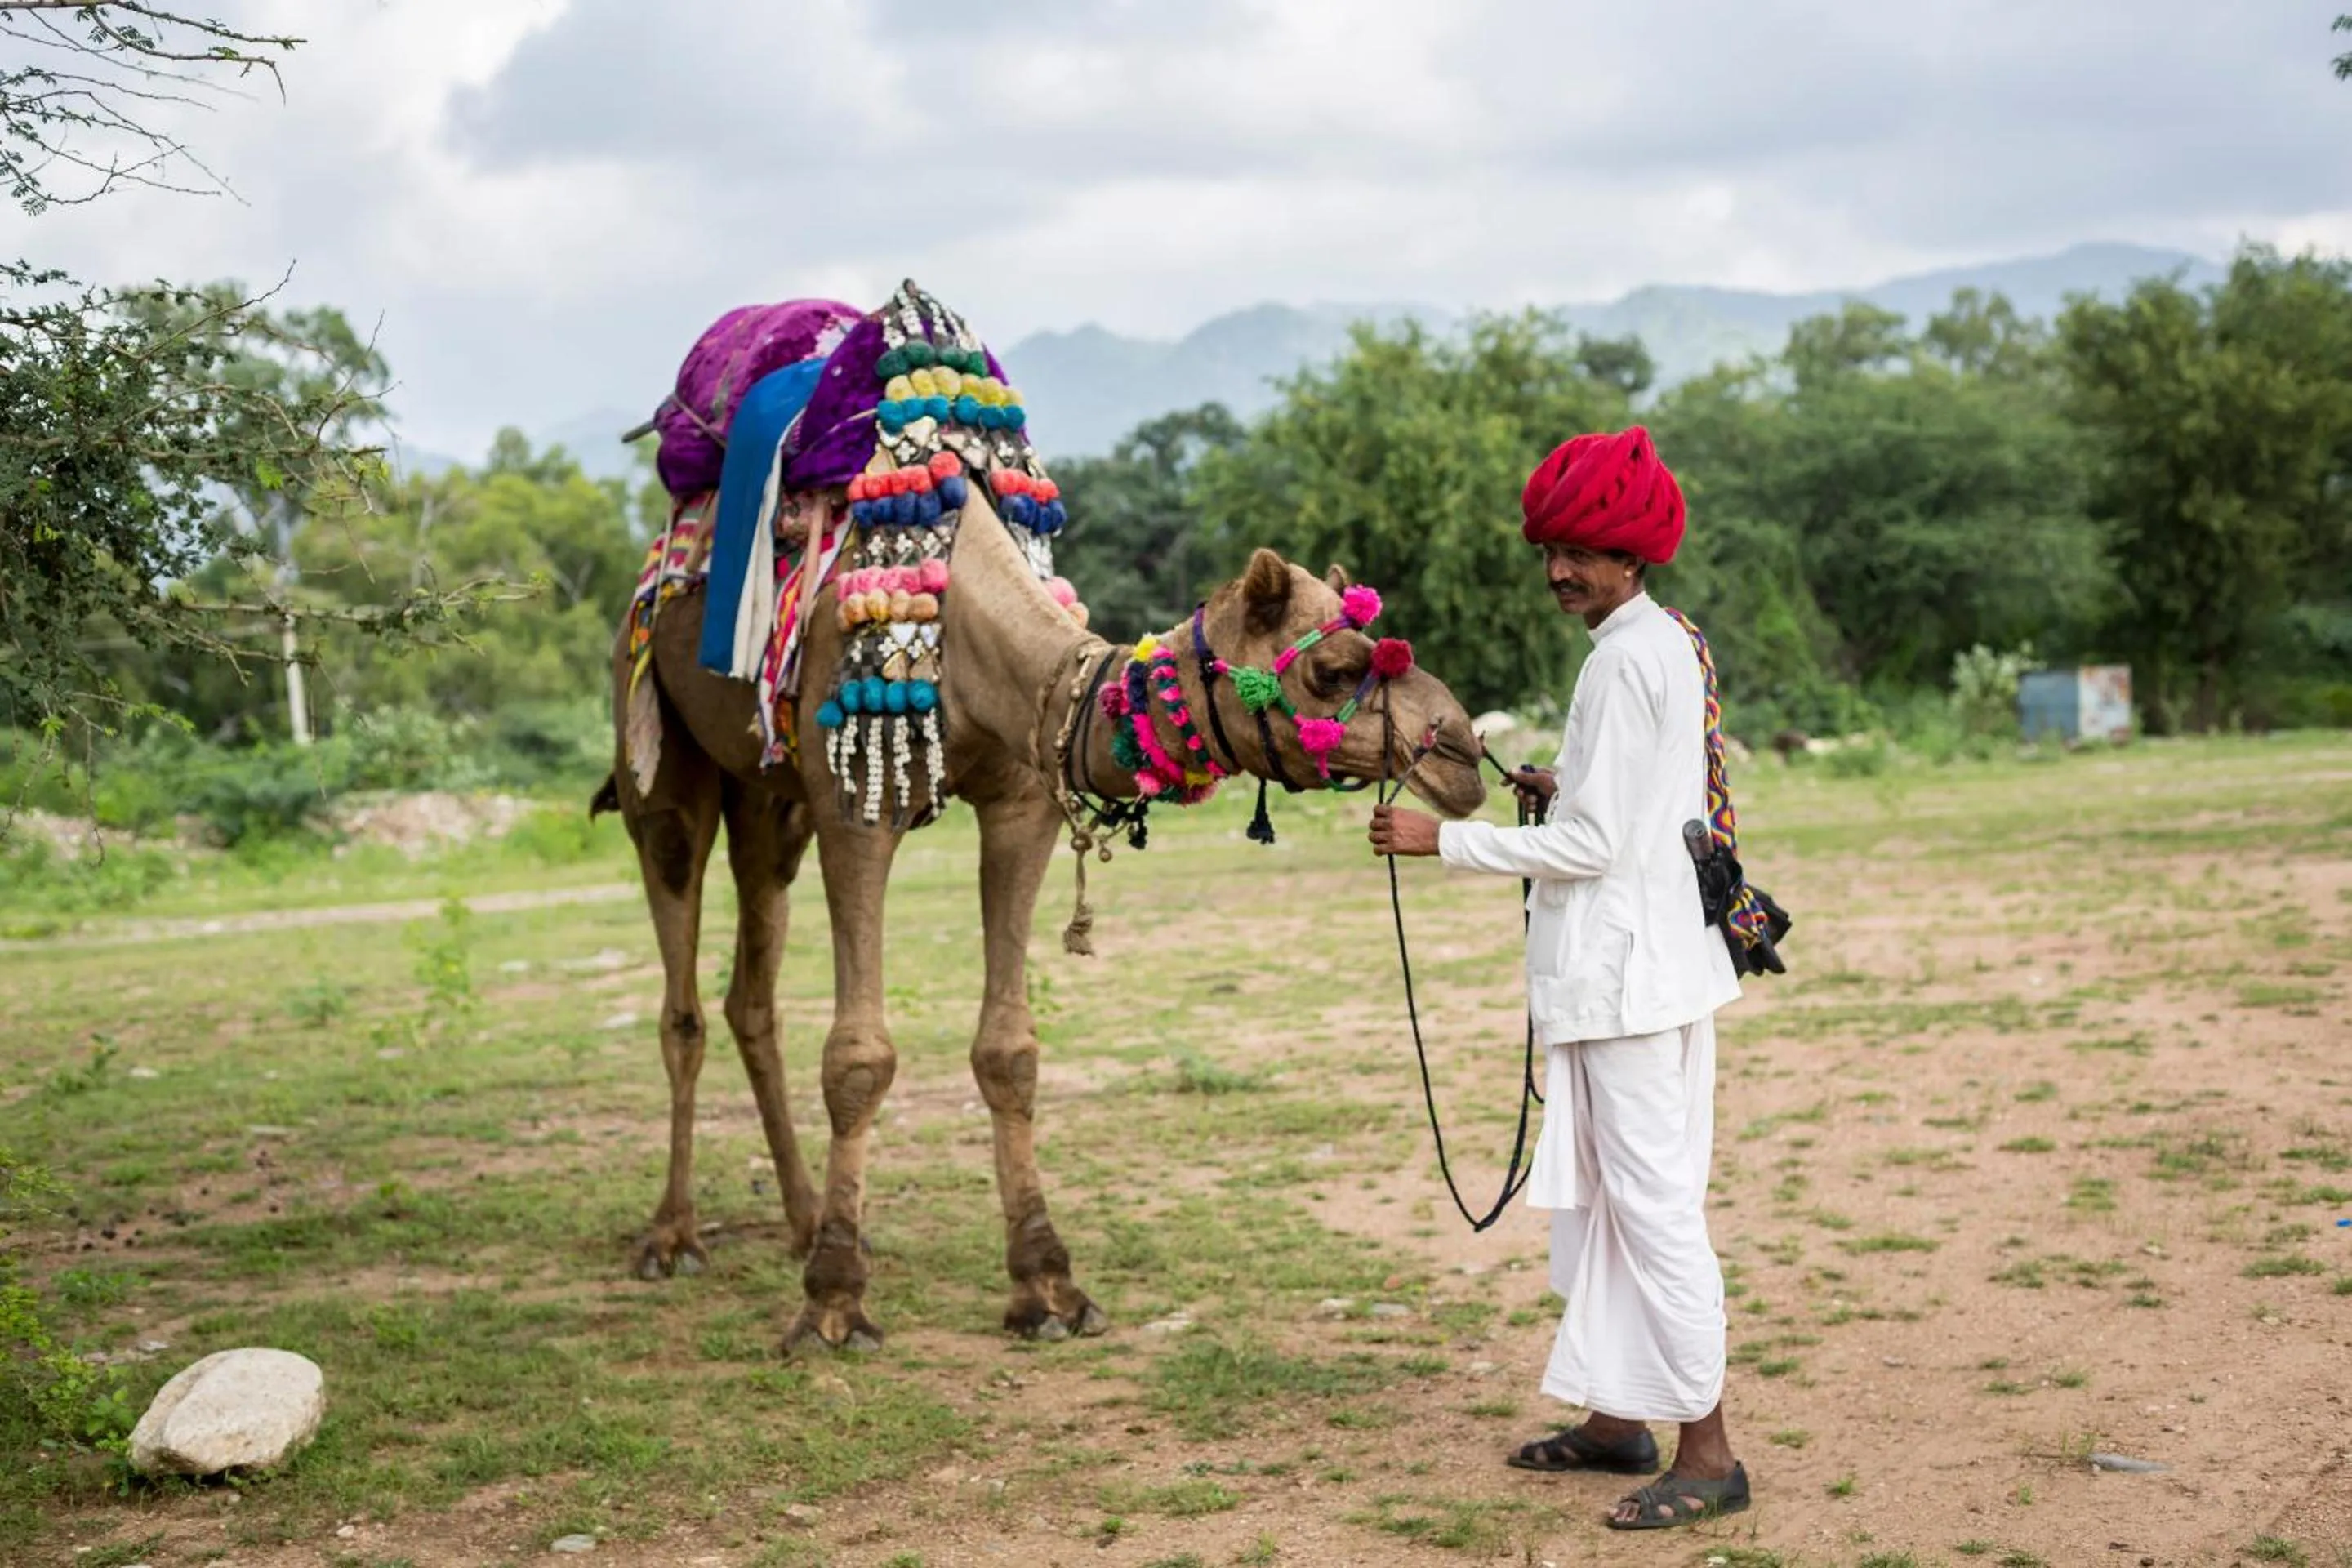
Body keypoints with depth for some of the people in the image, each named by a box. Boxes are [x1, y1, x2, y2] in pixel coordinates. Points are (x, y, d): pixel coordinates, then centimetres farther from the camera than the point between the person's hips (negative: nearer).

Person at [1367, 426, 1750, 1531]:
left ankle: (1708, 1451, -2)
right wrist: (1565, 792, 10)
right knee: (1599, 1192, 16)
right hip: (1628, 967, 11)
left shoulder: (1629, 660, -16)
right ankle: (1617, 1418, 25)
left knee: (1651, 1200, -7)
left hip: (1626, 969, -11)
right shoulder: (1668, 643, 15)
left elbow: (1593, 845, -18)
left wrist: (1442, 840, -14)